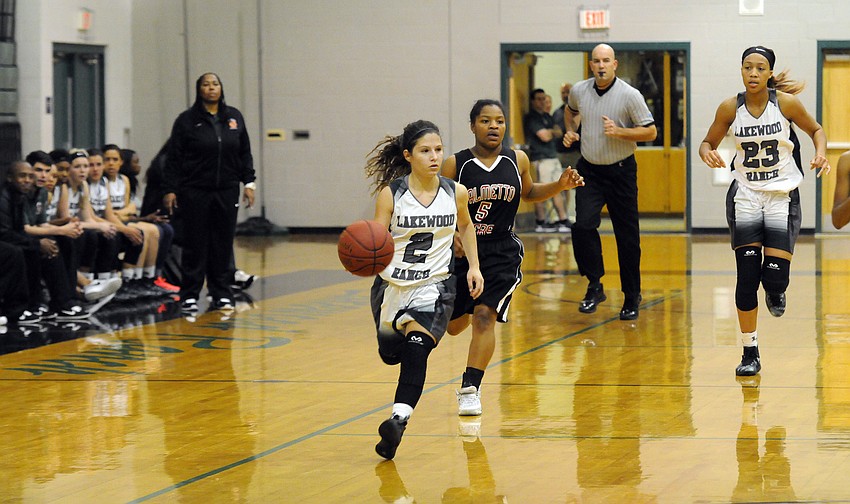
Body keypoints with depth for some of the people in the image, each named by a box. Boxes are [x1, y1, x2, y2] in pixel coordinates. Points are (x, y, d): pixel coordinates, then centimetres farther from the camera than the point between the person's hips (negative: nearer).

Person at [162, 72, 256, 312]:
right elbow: (174, 158, -3)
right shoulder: (187, 120, -2)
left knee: (223, 245, 5)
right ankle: (190, 296, 5)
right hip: (195, 192, -3)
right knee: (195, 245, -1)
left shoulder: (234, 117, 9)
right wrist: (170, 189, -8)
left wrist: (249, 182, 6)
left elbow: (245, 154, 13)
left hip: (227, 192, 3)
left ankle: (222, 295, 12)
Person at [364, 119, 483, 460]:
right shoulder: (390, 195, -12)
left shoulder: (455, 193, -4)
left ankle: (399, 419, -33)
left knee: (417, 346, -25)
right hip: (392, 283, 1)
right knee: (390, 353, 20)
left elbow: (465, 226, 18)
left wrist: (474, 266, 11)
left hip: (434, 285, -1)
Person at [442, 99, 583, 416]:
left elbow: (528, 193, 19)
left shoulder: (517, 161, 0)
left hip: (502, 253, 0)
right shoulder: (455, 165, -9)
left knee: (484, 316, -18)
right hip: (462, 249, 0)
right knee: (454, 325, 13)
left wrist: (560, 185, 3)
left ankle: (470, 389, -11)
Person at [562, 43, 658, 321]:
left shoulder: (629, 95, -13)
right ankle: (594, 286, -4)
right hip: (589, 170, 2)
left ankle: (632, 296, 15)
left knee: (627, 236, 3)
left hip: (621, 170, -2)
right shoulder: (579, 90, -1)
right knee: (583, 226, -16)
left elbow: (650, 131, -9)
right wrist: (570, 131, 6)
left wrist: (619, 131, -21)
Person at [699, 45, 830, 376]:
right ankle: (750, 354, 6)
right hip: (745, 196, 1)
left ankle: (775, 292, 27)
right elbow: (708, 142, 7)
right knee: (747, 276, -5)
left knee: (775, 275, -13)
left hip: (782, 196, -1)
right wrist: (707, 154, -16)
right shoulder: (730, 108, -5)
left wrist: (821, 152, -12)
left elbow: (815, 130, 8)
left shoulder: (786, 102, -8)